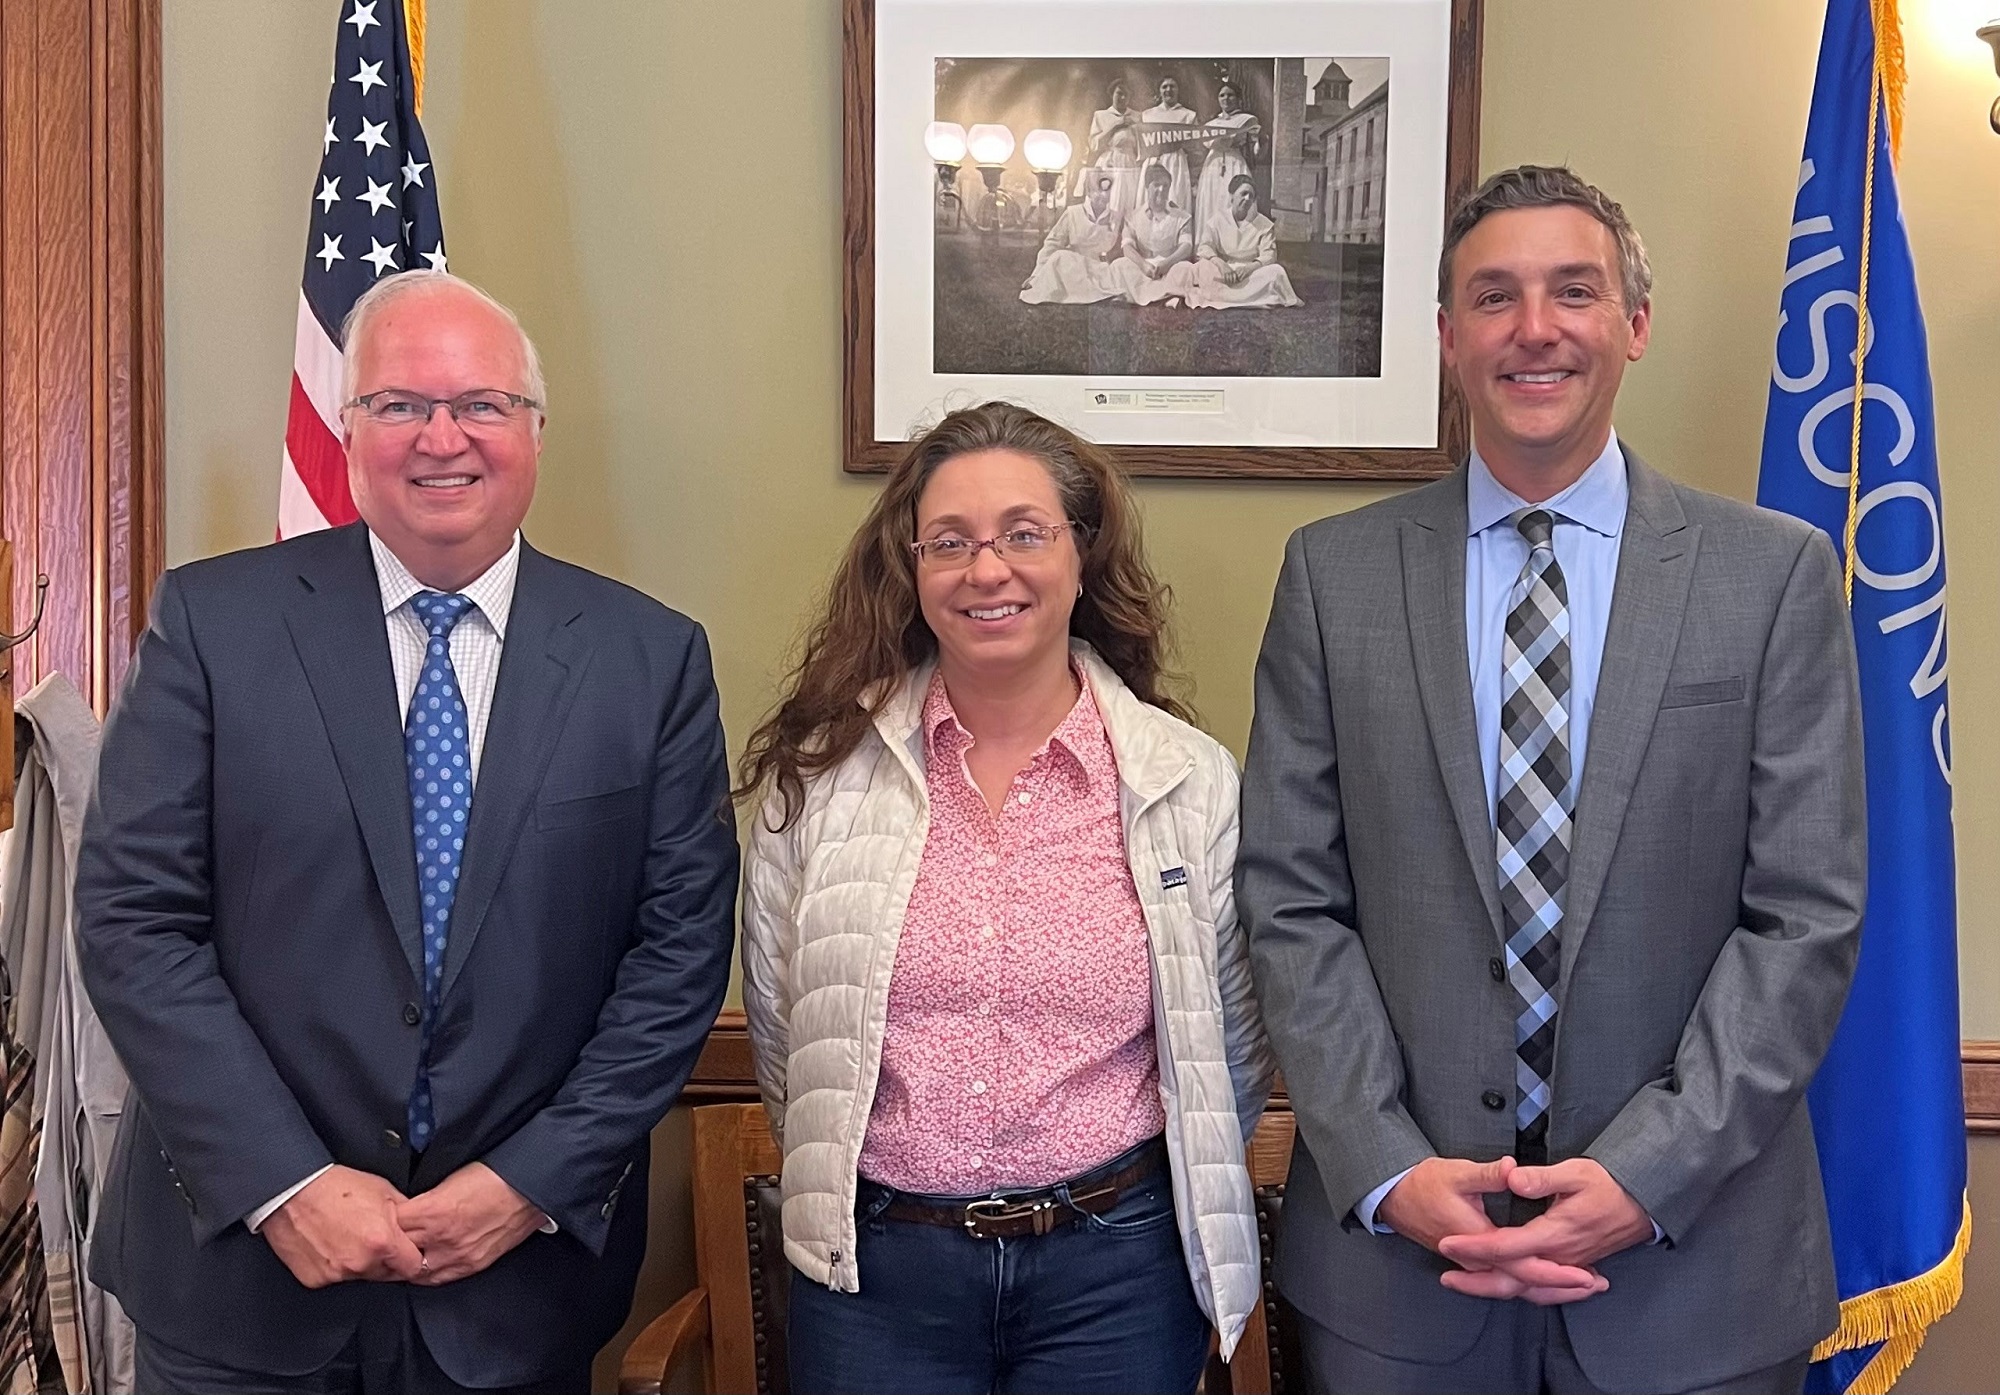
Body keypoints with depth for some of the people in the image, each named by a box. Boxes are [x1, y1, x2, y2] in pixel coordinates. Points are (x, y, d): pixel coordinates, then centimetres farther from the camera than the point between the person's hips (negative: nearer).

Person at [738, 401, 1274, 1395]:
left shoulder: (1189, 780, -4)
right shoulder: (818, 772, -4)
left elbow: (1230, 1053, 6)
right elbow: (781, 1034, 6)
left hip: (1115, 1270, 0)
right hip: (874, 1268, 1)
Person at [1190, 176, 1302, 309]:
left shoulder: (1265, 225, 7)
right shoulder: (1218, 220, 7)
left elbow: (1269, 255, -3)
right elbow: (1205, 247, -5)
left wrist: (1250, 267, -25)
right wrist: (1220, 263, -27)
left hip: (1251, 273, 0)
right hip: (1223, 272, 0)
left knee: (1276, 271, -27)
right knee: (1203, 266, -33)